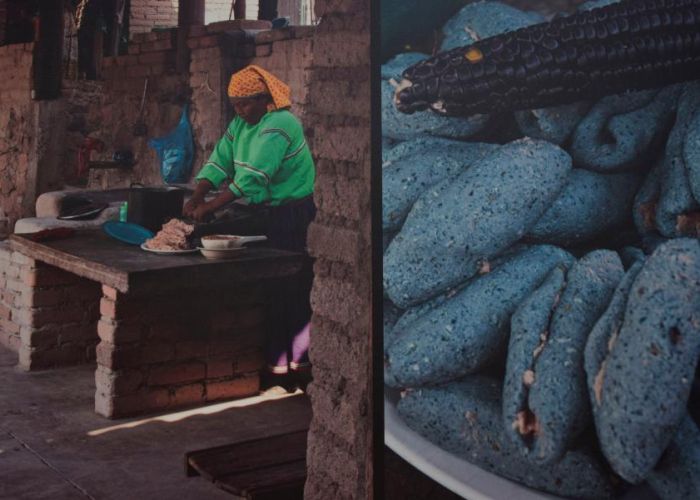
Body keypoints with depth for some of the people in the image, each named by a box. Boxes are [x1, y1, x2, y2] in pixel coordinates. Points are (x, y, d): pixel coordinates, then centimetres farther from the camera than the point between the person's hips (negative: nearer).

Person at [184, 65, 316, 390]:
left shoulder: (278, 126, -19)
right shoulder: (241, 124, 12)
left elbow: (252, 178, -25)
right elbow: (219, 161, 7)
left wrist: (210, 207, -23)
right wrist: (197, 196, -10)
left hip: (291, 215, -9)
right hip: (265, 213, 9)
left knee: (286, 293, -6)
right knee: (267, 290, 11)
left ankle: (283, 367, 0)